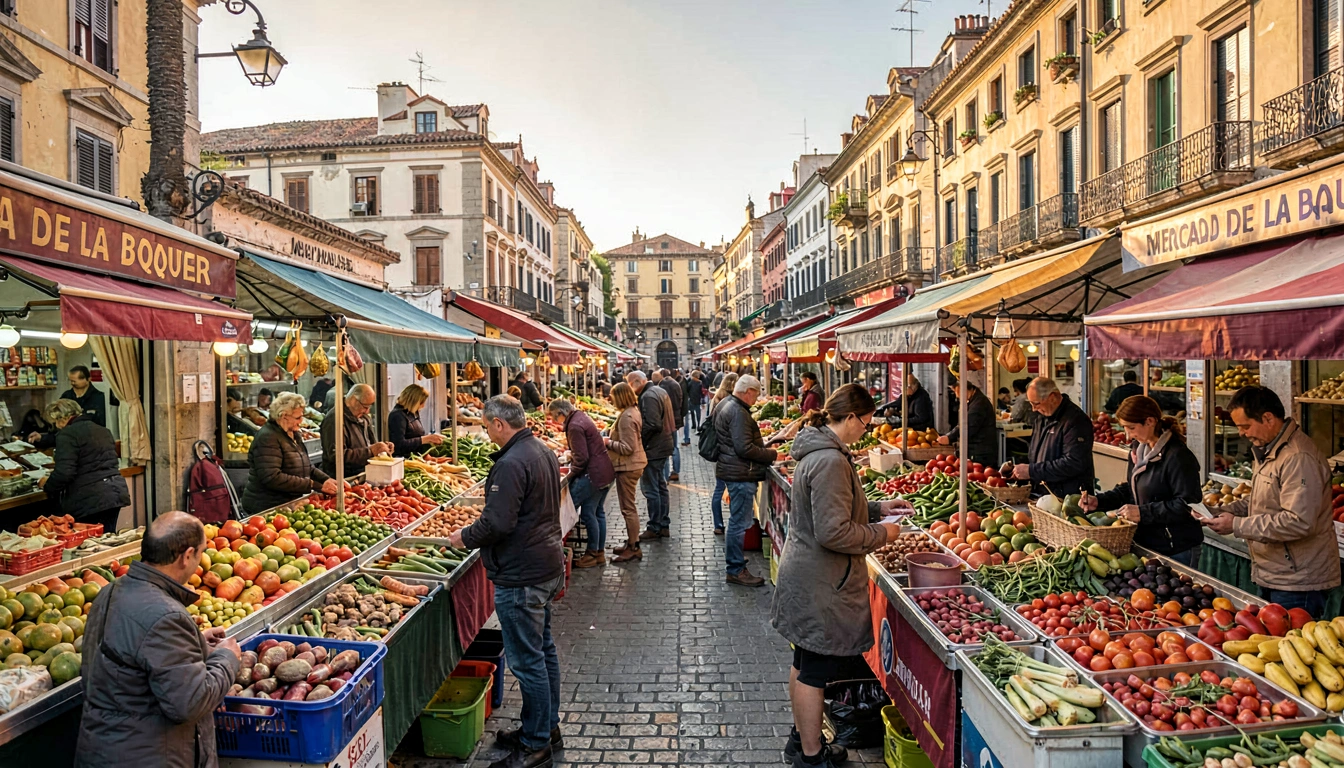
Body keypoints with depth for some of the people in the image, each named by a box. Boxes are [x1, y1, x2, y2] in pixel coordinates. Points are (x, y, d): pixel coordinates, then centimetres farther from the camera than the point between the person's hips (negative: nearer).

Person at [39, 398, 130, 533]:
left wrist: (47, 485, 4)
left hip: (90, 500, -8)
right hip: (116, 492, 8)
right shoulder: (103, 430, 19)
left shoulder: (67, 434, -7)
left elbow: (64, 473, -15)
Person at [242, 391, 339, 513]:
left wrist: (328, 480, -1)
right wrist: (313, 485, -25)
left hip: (289, 505, 8)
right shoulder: (268, 438, -17)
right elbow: (272, 478, -26)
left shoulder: (292, 434, 12)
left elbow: (307, 467, 18)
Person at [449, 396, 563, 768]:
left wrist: (465, 537, -7)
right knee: (543, 648, 20)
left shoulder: (511, 464, -23)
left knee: (526, 661, 2)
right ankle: (548, 727, 34)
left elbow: (497, 524, -25)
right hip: (548, 566, 10)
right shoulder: (544, 451, 8)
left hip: (521, 576, -10)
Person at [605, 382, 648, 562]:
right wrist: (611, 440, 9)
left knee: (628, 508, -1)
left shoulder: (626, 417, -22)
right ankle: (631, 543, 30)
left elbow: (627, 448, -24)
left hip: (627, 467, -11)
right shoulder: (632, 411, 10)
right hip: (632, 465, 11)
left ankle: (634, 548, 9)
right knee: (629, 507, 19)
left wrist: (608, 442, -13)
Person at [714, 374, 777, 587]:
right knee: (740, 522, -4)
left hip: (733, 471, 11)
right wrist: (771, 454, -13)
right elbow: (745, 448, -25)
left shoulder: (726, 405, 13)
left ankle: (732, 556, 38)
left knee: (737, 519, 24)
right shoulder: (738, 412, -21)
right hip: (740, 473, -11)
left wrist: (764, 448, 19)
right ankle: (736, 570, 3)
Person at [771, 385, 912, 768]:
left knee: (804, 663, 22)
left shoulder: (816, 451, 7)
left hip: (804, 575, 10)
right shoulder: (831, 461, -25)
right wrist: (881, 533, -12)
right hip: (822, 584, -10)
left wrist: (877, 507, 13)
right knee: (816, 670, 6)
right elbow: (833, 532, -27)